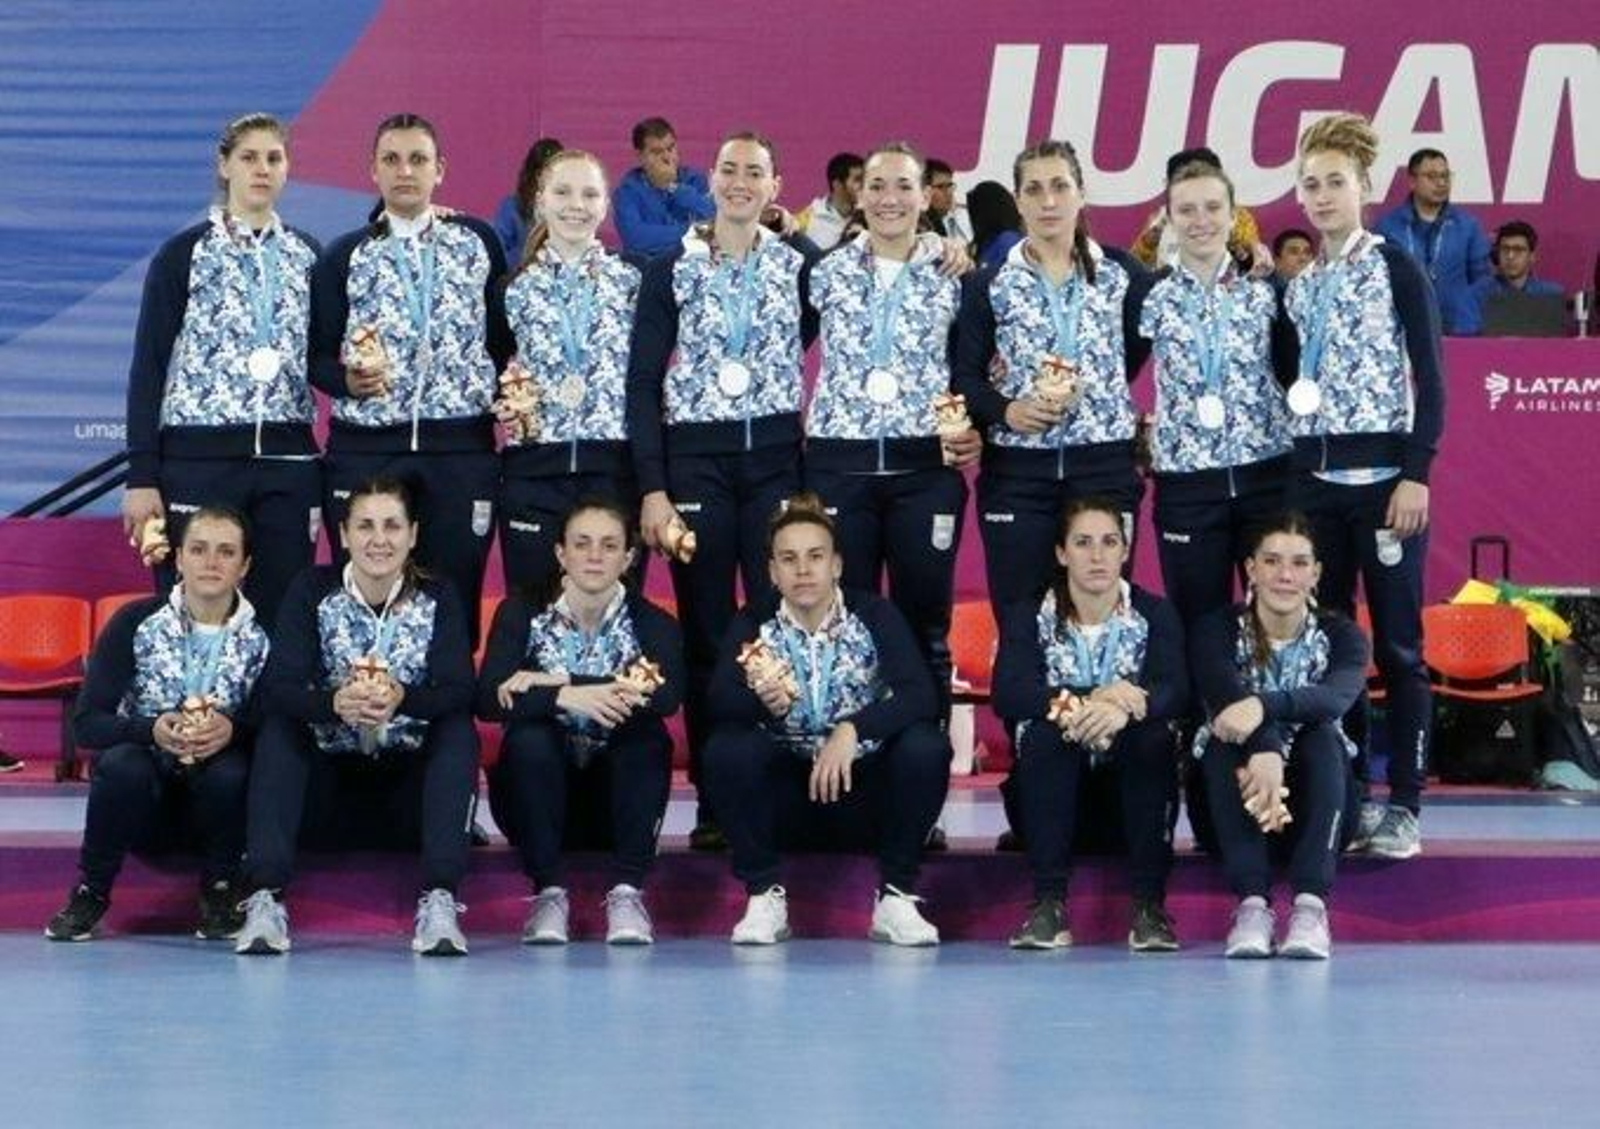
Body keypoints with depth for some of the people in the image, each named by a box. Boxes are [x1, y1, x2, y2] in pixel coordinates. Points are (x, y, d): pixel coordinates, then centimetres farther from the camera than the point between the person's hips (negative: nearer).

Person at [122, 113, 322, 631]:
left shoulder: (307, 255, 11)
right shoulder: (184, 253, 0)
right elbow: (147, 367, -3)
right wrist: (141, 477, -9)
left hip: (288, 461, 3)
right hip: (199, 460, -3)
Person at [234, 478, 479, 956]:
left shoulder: (438, 598, -1)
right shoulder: (312, 590, -2)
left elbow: (459, 692, -16)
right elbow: (275, 687, -15)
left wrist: (401, 697, -37)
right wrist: (335, 703, -37)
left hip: (410, 783, 0)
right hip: (328, 781, 0)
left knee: (459, 731, -25)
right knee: (277, 729, -24)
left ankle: (439, 899, -36)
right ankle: (264, 899, -36)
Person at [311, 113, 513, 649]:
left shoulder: (477, 242, 9)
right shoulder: (346, 256, 7)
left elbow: (504, 337, 12)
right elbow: (318, 357, 5)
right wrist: (350, 379, -15)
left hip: (462, 445, 0)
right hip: (365, 447, 0)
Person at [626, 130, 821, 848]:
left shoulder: (801, 264, 7)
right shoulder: (671, 271, 5)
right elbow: (643, 383, 1)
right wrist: (653, 489, -6)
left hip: (777, 458, 0)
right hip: (695, 460, 0)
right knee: (704, 633, 2)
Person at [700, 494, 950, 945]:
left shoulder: (874, 615, -6)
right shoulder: (755, 622, -3)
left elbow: (919, 694, -21)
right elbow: (719, 697, -21)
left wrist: (852, 730, -36)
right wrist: (764, 700, -43)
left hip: (864, 791, 0)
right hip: (785, 790, 0)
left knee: (926, 747, -28)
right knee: (726, 749, -27)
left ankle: (895, 897, -11)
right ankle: (764, 896, -11)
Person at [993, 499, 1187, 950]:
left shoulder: (1155, 615, 2)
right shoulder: (1030, 617, 1)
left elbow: (1176, 692, -18)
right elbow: (1007, 693, -18)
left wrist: (1123, 710, -41)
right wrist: (1084, 702, -35)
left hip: (1132, 798, 0)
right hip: (1054, 799, 0)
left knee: (1154, 735, -29)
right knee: (1042, 730, -29)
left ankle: (1150, 905, -27)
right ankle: (1049, 903, -29)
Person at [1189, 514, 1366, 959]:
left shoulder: (1339, 635, -3)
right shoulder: (1218, 630, -5)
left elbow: (1337, 697, -28)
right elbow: (1226, 694, -28)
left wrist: (1263, 705, -48)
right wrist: (1263, 753, -50)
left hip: (1315, 811, 1)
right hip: (1235, 811, -1)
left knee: (1322, 737, -28)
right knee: (1226, 740, -30)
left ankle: (1312, 903, -41)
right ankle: (1252, 902, -42)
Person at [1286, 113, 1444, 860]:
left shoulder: (1396, 270, -2)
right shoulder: (1298, 288, 13)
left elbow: (1430, 380, -6)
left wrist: (1417, 475, -14)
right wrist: (1285, 480, 7)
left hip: (1382, 473, -5)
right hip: (1312, 479, 5)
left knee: (1396, 642, -2)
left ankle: (1404, 804, 3)